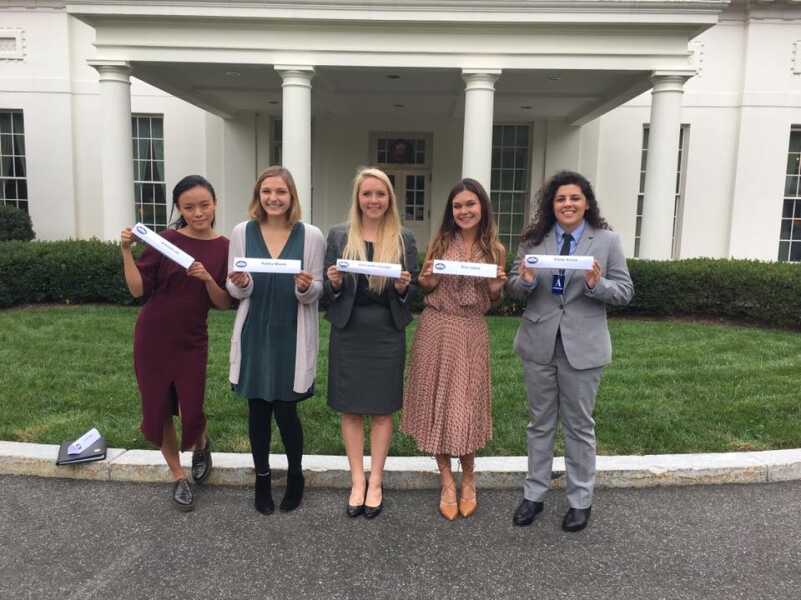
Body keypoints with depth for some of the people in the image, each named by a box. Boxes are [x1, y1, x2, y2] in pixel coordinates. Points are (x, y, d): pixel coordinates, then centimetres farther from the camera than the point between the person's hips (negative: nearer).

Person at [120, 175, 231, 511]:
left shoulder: (224, 248, -4)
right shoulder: (166, 240, -7)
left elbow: (224, 304, -4)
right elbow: (138, 290, -8)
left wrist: (207, 279, -21)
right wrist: (126, 251, -18)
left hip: (191, 341, 0)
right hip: (152, 338, 0)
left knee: (192, 412, 1)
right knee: (158, 410, 8)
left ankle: (202, 446, 38)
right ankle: (179, 477, 28)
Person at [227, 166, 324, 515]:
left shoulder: (311, 236, -4)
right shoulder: (242, 232, 1)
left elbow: (316, 292, 0)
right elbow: (234, 291, 5)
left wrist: (306, 287, -22)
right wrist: (241, 284, -17)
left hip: (292, 336, -2)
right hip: (254, 334, 2)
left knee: (285, 410, 3)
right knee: (258, 408, 10)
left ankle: (295, 475, 29)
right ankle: (262, 477, 31)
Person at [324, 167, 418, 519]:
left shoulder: (404, 239, 3)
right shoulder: (339, 236, 3)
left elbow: (413, 291, 5)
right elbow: (328, 288, 5)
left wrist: (404, 287, -16)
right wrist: (334, 284, -16)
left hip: (387, 332, 0)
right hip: (348, 331, 1)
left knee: (382, 409, 7)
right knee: (350, 408, 7)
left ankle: (375, 482, 21)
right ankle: (357, 481, 21)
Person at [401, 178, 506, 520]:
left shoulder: (494, 249, 2)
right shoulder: (440, 241, 1)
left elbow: (492, 300, 10)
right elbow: (423, 287, 9)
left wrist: (497, 287, -11)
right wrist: (427, 281, -12)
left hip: (471, 332, 0)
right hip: (436, 329, 1)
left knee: (465, 404, 4)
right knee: (437, 401, 5)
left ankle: (468, 479, 27)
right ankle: (447, 482, 21)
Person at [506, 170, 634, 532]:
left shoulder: (607, 241, -1)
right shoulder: (533, 239, 3)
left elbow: (625, 292, -3)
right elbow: (514, 289, 4)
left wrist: (597, 284, -22)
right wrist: (525, 281, -19)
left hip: (582, 347, -2)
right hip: (539, 343, 2)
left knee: (579, 425, 11)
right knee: (540, 422, 14)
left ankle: (580, 501, 27)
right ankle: (534, 494, 28)